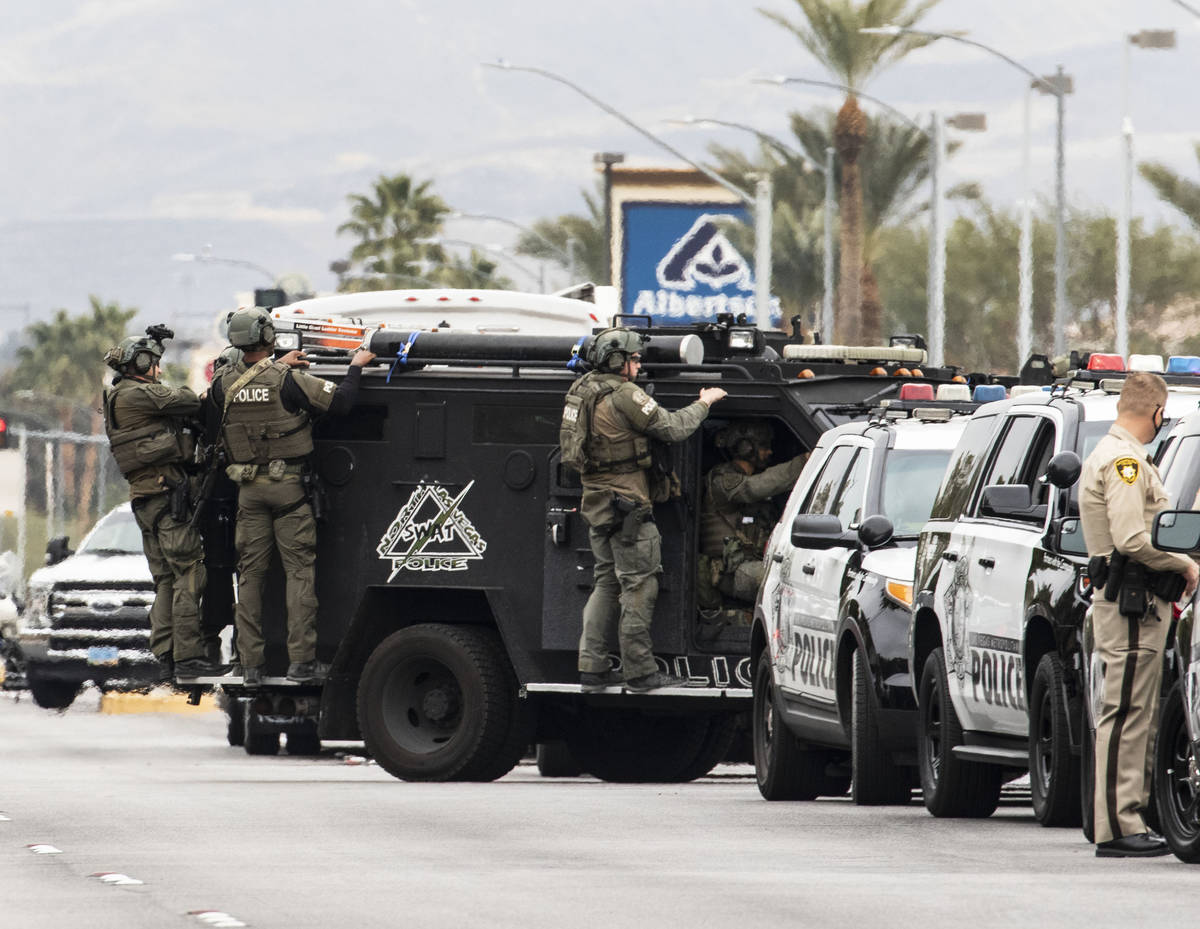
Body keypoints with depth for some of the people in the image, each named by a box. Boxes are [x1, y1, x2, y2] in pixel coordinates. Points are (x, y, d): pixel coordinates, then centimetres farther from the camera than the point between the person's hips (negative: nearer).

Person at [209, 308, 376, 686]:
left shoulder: (224, 383, -2)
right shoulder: (287, 381, -15)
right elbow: (339, 402, -14)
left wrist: (278, 365, 26)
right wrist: (356, 367, 2)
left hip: (249, 489, 4)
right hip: (288, 485, -4)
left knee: (250, 573, 8)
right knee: (300, 570, 2)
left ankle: (251, 664, 7)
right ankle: (301, 661, -2)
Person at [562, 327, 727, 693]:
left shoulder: (583, 391, 11)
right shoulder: (624, 395, -16)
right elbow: (673, 428, -14)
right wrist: (704, 403, 1)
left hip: (597, 505, 9)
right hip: (627, 505, -9)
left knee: (607, 584, 15)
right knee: (638, 586, -3)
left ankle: (592, 668, 12)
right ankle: (639, 670, -2)